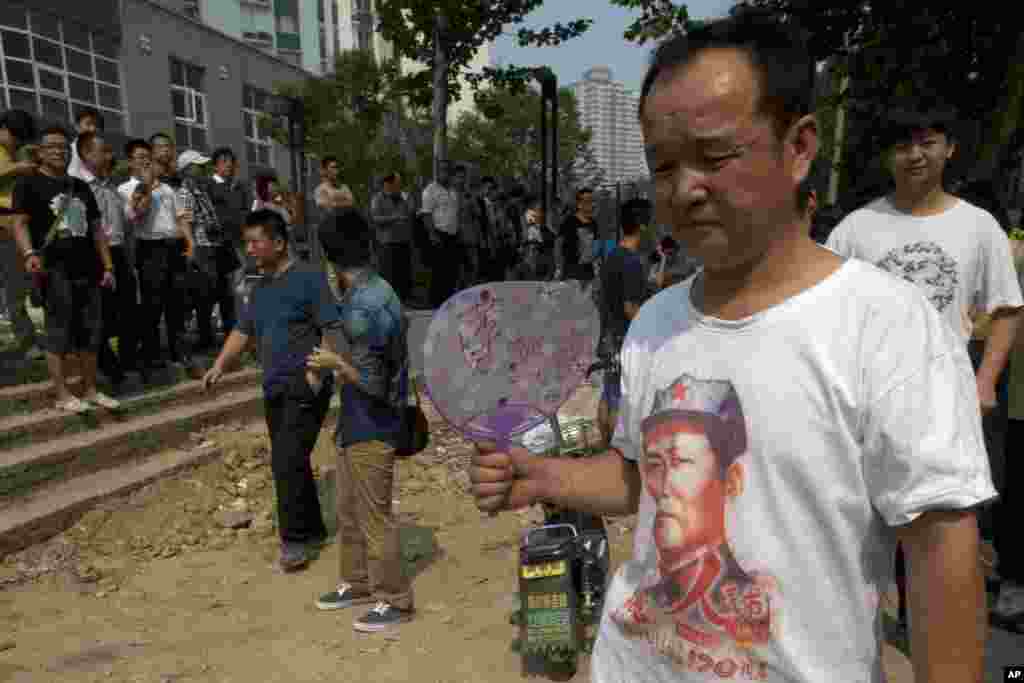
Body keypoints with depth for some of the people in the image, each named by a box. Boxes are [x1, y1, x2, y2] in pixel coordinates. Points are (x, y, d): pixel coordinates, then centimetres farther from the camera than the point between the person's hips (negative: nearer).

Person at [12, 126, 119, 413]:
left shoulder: (81, 187, 20)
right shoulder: (29, 183, 3)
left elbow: (95, 229, 20)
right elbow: (19, 223, -6)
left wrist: (107, 266, 13)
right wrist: (29, 253, -25)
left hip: (87, 270, 6)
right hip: (54, 271, -6)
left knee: (90, 332, 8)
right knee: (58, 332, -3)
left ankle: (90, 390, 17)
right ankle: (62, 395, 3)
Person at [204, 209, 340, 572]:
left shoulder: (309, 277, -9)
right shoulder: (260, 287, 14)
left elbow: (332, 328, -12)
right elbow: (243, 330, 19)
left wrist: (318, 372, -20)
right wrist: (220, 364, 6)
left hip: (304, 386, -8)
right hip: (274, 387, 8)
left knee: (287, 461, -11)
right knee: (288, 463, 13)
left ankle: (295, 538, 3)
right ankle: (313, 529, 28)